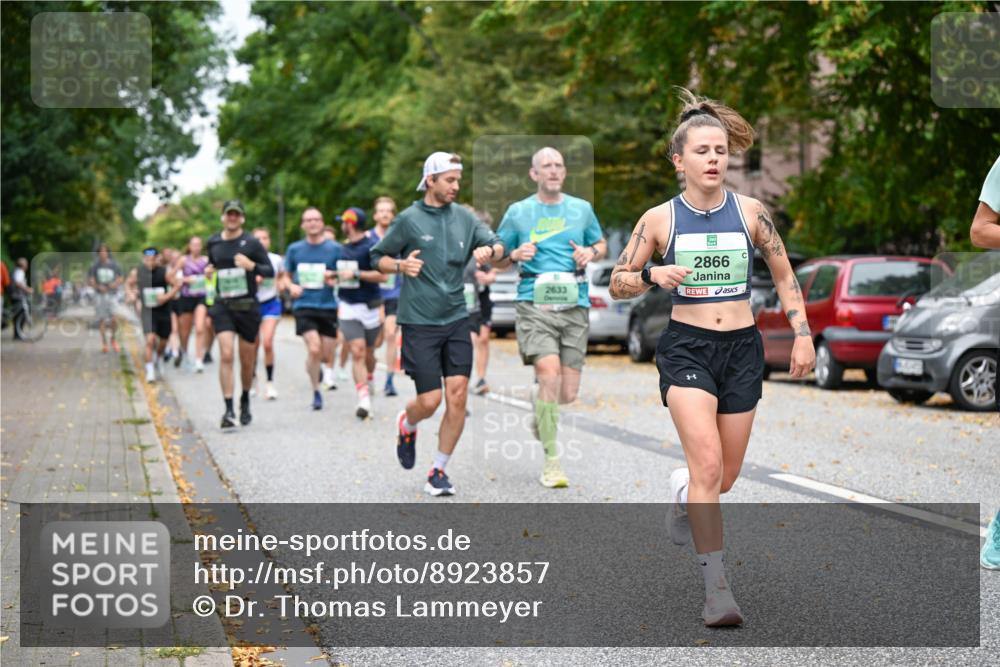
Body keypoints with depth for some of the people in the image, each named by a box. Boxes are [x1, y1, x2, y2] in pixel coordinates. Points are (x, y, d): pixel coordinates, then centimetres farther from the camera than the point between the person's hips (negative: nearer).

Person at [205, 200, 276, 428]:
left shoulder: (251, 243, -3)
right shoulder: (213, 242, 7)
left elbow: (270, 270, -2)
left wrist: (252, 266, -21)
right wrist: (209, 270, 2)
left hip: (248, 306, -1)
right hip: (223, 306, 1)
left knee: (247, 360, 10)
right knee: (226, 355, -15)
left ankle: (245, 401, 35)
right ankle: (228, 410, -16)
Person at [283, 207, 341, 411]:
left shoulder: (334, 248, 2)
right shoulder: (295, 249, 7)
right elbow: (286, 276, 17)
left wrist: (334, 279, -15)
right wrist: (291, 286, -5)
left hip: (328, 306, 1)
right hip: (304, 305, -1)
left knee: (325, 354, 3)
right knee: (314, 349, -18)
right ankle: (316, 391, -2)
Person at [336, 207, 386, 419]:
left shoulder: (371, 246, -10)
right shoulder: (344, 248, 11)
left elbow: (382, 275, -18)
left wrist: (356, 274, -21)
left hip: (369, 306, -3)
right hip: (348, 307, 3)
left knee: (368, 353, 12)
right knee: (357, 353, -11)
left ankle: (368, 380, 44)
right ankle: (364, 400, -17)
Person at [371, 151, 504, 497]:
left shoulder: (464, 217, 8)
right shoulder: (409, 219, -2)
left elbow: (496, 245, 6)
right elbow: (378, 257, 6)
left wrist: (489, 250, -17)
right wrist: (400, 265, -14)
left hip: (456, 319, 4)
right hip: (419, 322, -3)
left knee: (457, 394, -6)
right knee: (430, 400, -7)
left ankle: (438, 471, 7)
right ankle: (406, 425, 30)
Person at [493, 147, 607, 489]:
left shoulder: (582, 209, 12)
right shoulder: (518, 212, 7)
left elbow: (601, 244, 25)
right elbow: (496, 260, 13)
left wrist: (590, 252, 2)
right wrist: (516, 254, -9)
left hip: (575, 305, 3)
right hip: (535, 303, -2)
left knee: (568, 393, -1)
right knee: (549, 373, -21)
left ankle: (540, 406, 37)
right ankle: (551, 460, -11)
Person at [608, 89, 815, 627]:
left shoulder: (749, 212, 1)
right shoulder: (659, 219, -2)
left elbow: (784, 276, 13)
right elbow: (616, 283, 5)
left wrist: (802, 335, 5)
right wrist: (653, 275, -15)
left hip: (742, 348, 3)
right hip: (686, 346, -3)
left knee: (725, 477, 10)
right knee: (708, 464, -20)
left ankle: (684, 493, 47)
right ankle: (716, 588, -15)